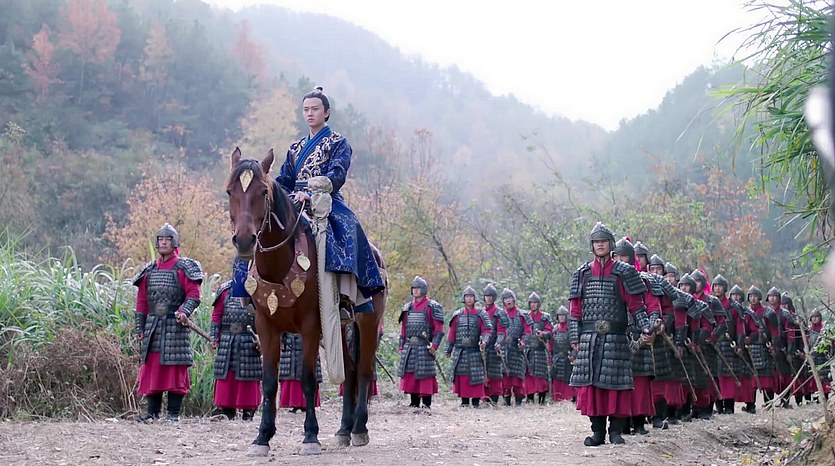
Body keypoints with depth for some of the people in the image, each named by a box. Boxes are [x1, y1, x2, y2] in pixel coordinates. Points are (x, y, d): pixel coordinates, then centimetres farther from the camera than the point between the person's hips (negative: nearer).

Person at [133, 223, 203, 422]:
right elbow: (141, 301, 16)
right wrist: (140, 328, 9)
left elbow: (194, 294, -7)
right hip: (153, 326, 5)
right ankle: (152, 411, 12)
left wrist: (185, 311, -25)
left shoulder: (184, 268, 0)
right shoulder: (149, 271, 14)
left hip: (175, 326, -5)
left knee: (176, 369, -4)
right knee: (150, 369, 5)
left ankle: (174, 413, 1)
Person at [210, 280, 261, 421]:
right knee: (226, 378, 4)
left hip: (250, 343, -1)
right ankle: (226, 410, 11)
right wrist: (214, 337, 2)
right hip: (227, 342, 1)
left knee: (249, 380, 2)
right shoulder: (226, 291, 7)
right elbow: (216, 315, 8)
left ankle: (248, 412, 8)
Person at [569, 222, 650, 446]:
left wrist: (645, 328, -12)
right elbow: (575, 309, 10)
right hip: (589, 339, 2)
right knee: (590, 382, 0)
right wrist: (575, 339, 2)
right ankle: (597, 431, 8)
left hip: (616, 338, -2)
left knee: (616, 383, -3)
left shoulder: (623, 273, 4)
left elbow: (636, 304, 3)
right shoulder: (582, 274, 11)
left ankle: (616, 430, 5)